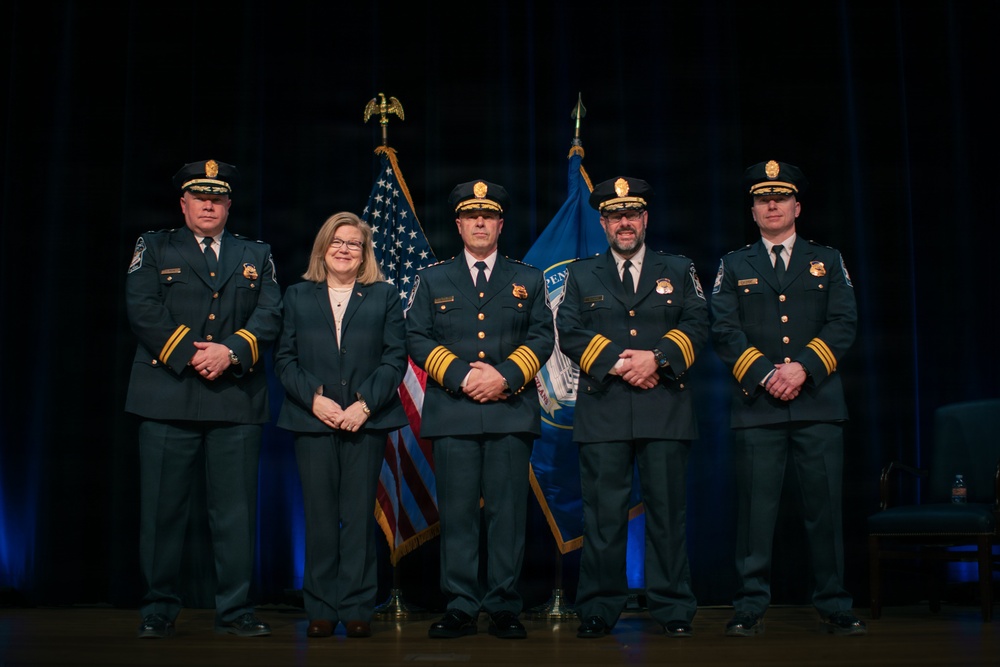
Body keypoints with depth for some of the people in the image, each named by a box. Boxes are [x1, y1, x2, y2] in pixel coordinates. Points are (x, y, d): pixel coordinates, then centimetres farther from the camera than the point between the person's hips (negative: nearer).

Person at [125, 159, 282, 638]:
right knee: (162, 508, 2)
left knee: (236, 510, 2)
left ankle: (234, 610, 11)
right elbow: (143, 310, -2)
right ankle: (158, 610, 13)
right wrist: (191, 354, -12)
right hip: (169, 397, -1)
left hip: (238, 400, 2)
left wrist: (231, 351, -13)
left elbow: (269, 314, 4)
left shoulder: (256, 255, 17)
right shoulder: (155, 248, 12)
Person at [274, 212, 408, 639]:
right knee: (319, 515, 3)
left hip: (366, 421, -1)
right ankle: (321, 609, 11)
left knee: (359, 515, 1)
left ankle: (357, 607, 8)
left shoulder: (384, 296, 9)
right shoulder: (298, 296, 12)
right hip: (313, 419, 1)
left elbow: (395, 358, 1)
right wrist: (314, 399, -10)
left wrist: (365, 404, -11)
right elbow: (285, 358, 5)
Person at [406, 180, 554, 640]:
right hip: (452, 413, 0)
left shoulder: (528, 279, 15)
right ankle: (460, 609, 7)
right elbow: (418, 339, 5)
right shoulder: (432, 280, 14)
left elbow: (542, 337, 6)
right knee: (457, 513, 0)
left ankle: (504, 610, 7)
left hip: (511, 411, 0)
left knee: (508, 513, -1)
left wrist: (505, 376, -10)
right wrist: (462, 376, -9)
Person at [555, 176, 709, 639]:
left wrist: (658, 357, -12)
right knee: (603, 513, -1)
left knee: (667, 510, 1)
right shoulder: (582, 274, 16)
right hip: (601, 408, 0)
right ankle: (598, 610, 7)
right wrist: (617, 363, -9)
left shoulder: (678, 270, 16)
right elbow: (570, 332, 3)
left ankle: (673, 610, 9)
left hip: (666, 407, 0)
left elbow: (697, 324, 4)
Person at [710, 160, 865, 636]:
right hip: (756, 405, 0)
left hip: (818, 402, 1)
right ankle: (750, 607, 5)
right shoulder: (734, 266, 14)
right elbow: (724, 332, 3)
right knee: (756, 508, -2)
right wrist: (766, 374, -10)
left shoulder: (827, 261, 15)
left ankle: (835, 607, 10)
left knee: (825, 507, 1)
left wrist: (803, 368, -11)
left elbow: (844, 325, 4)